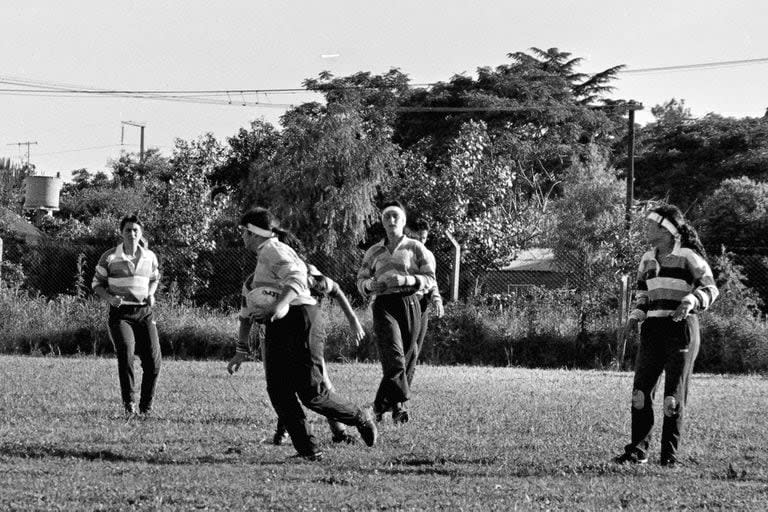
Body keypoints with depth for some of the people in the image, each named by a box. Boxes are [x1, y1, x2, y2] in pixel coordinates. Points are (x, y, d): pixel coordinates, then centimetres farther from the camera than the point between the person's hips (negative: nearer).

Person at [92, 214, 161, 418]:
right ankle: (129, 404, -18)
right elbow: (96, 284, 6)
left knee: (153, 361, -6)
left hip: (144, 313, 3)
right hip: (120, 314, -3)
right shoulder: (109, 257, -1)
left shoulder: (150, 257, 8)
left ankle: (145, 406, 13)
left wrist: (151, 294, 5)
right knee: (126, 353, -26)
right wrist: (110, 298, -14)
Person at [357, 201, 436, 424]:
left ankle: (381, 404, 15)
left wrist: (406, 280, -15)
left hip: (409, 304, 0)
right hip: (384, 305, 0)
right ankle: (399, 405, -21)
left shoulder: (415, 248, 9)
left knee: (405, 358, 1)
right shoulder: (374, 252, 16)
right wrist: (371, 285, -5)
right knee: (394, 357, -19)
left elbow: (430, 279, 2)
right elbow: (361, 280, 19)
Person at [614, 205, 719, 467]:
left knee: (675, 393, -4)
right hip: (653, 329, 6)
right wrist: (635, 317, 7)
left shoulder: (688, 257, -5)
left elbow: (710, 289, -7)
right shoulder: (647, 260, 15)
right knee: (641, 390, -2)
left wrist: (689, 302, -24)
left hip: (681, 327, -6)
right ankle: (638, 450, 1)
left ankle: (670, 453, 2)